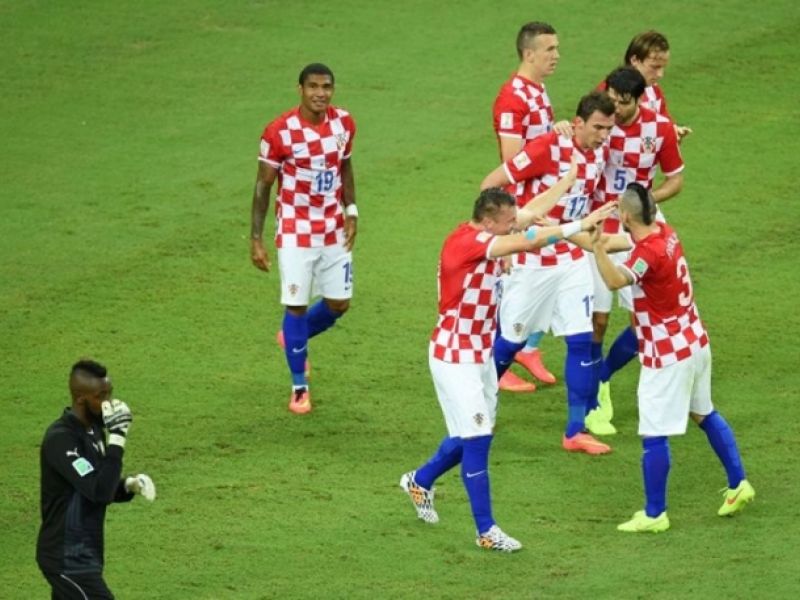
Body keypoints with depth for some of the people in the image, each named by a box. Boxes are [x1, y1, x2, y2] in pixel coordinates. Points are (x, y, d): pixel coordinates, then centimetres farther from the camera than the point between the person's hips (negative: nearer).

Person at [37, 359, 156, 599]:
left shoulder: (94, 430, 8)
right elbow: (99, 491, -28)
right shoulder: (61, 439, -21)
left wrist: (130, 485, -2)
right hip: (68, 560, -9)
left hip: (83, 554, 9)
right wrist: (117, 437, -29)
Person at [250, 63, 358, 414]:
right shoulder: (280, 132, -17)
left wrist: (350, 212, 3)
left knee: (339, 303, 8)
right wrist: (255, 239, -10)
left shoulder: (343, 124, -3)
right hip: (296, 233, -5)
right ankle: (299, 388, 12)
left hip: (334, 230, 5)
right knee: (296, 305, -2)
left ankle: (294, 337, 39)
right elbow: (263, 185, -9)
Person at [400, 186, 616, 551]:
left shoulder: (486, 235, 1)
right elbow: (527, 241, -33)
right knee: (476, 439, -7)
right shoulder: (465, 243, -24)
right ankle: (486, 531, -1)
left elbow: (535, 209, 12)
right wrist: (579, 226, -32)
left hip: (480, 354, 9)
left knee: (471, 435, 16)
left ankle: (420, 481, 40)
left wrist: (572, 176, 16)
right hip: (454, 358, -9)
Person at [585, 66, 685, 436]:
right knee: (596, 319, -2)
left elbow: (676, 180, 4)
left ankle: (601, 379, 22)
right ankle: (594, 404, 13)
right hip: (596, 234, -2)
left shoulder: (660, 129, -8)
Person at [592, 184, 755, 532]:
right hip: (695, 343, 10)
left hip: (667, 357, -10)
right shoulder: (665, 233, 2)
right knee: (704, 414, 27)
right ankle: (738, 484, 34)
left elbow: (616, 281, -47)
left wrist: (599, 249, -63)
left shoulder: (648, 253, -26)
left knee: (654, 436, -3)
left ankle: (655, 515, 2)